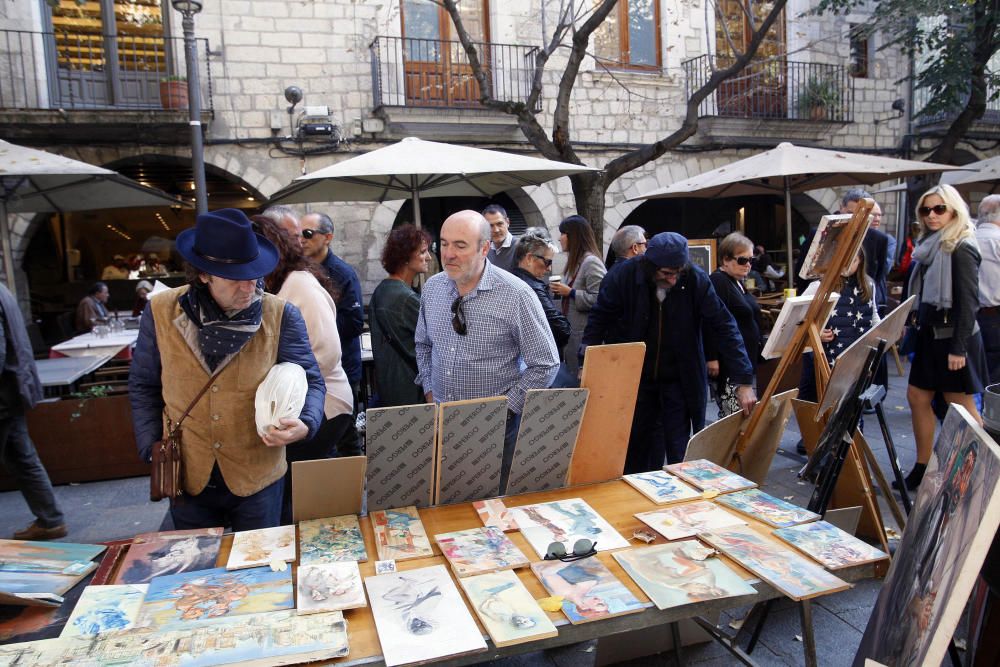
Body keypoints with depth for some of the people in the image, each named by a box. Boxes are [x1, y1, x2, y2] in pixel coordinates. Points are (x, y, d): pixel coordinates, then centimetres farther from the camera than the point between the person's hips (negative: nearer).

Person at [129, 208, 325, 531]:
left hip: (257, 479, -1)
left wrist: (305, 423, -29)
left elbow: (309, 380, -9)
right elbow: (144, 387, 4)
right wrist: (153, 449, -3)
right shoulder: (160, 311, -6)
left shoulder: (281, 316, -11)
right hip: (187, 478, 1)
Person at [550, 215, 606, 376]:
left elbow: (598, 299, -23)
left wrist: (570, 292, -18)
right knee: (570, 379, 15)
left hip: (584, 334, -10)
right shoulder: (575, 261, 14)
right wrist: (561, 290, 9)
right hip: (571, 331, 10)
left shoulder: (591, 262, -15)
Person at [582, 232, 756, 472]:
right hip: (633, 377, 1)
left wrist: (744, 382, -16)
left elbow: (724, 327, -13)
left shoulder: (696, 280, -15)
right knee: (636, 445, 12)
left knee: (679, 452, 1)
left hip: (680, 379, 0)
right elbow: (598, 321, -4)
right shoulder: (623, 275, -15)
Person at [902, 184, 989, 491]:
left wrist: (958, 348, -21)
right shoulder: (930, 245, 11)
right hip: (930, 335, 9)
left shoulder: (961, 248, -14)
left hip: (953, 338, -9)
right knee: (917, 397, 10)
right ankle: (923, 466, 20)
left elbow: (968, 301, -18)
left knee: (961, 407, 0)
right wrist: (918, 329, 14)